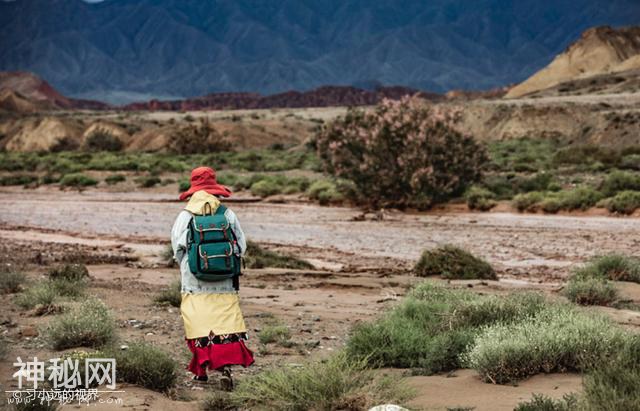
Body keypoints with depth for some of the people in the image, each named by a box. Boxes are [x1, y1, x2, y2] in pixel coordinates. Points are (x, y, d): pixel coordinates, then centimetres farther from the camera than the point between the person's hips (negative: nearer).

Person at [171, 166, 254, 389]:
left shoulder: (185, 216, -5)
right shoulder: (228, 214, -1)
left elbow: (178, 247, -1)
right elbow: (241, 245, 4)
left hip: (194, 282, -1)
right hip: (225, 282, 1)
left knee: (199, 325, 7)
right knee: (226, 322, 0)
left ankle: (201, 369, 11)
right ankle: (225, 367, -13)